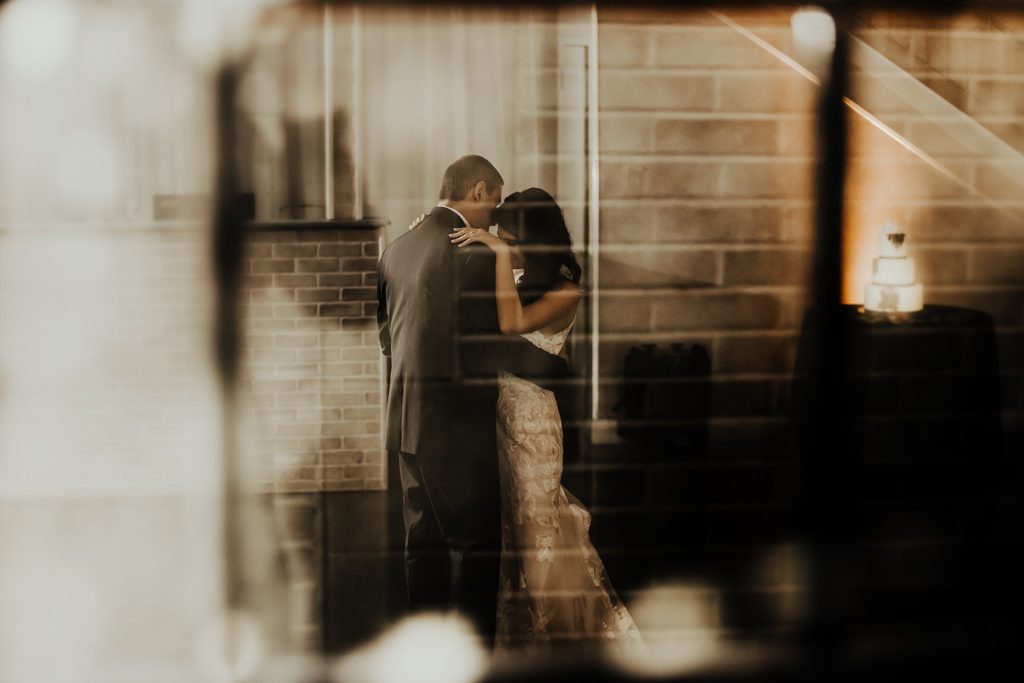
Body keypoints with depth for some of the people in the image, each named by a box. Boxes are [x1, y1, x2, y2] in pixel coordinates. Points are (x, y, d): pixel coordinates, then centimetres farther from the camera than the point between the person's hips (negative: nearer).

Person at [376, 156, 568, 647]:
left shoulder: (398, 249, 11)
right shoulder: (475, 251, -13)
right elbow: (486, 343, -16)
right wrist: (555, 363, -5)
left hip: (407, 419, 8)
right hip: (458, 422, -8)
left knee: (425, 544, 12)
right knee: (478, 543, 0)